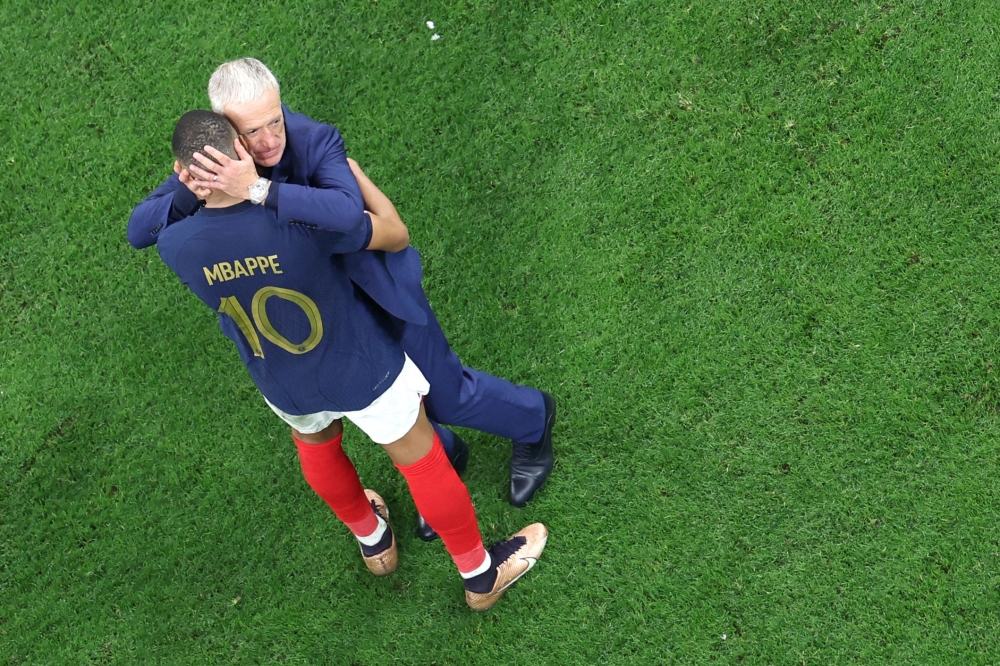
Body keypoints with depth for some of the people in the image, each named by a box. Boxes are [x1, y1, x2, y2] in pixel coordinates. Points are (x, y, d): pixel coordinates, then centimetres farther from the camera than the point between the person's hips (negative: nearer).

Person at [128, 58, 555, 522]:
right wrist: (189, 193, -39)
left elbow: (347, 211, -53)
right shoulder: (213, 157, -19)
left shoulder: (315, 141, -33)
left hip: (377, 290, -5)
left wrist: (257, 189, -59)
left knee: (447, 396, 12)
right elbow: (139, 231, -20)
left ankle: (533, 419, 45)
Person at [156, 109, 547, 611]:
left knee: (316, 442, 36)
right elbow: (396, 236, -18)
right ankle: (480, 574, 40)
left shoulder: (175, 248, -26)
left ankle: (373, 540, 60)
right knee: (420, 459, 19)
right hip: (363, 370, -3)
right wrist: (351, 170, -5)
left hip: (284, 385, 4)